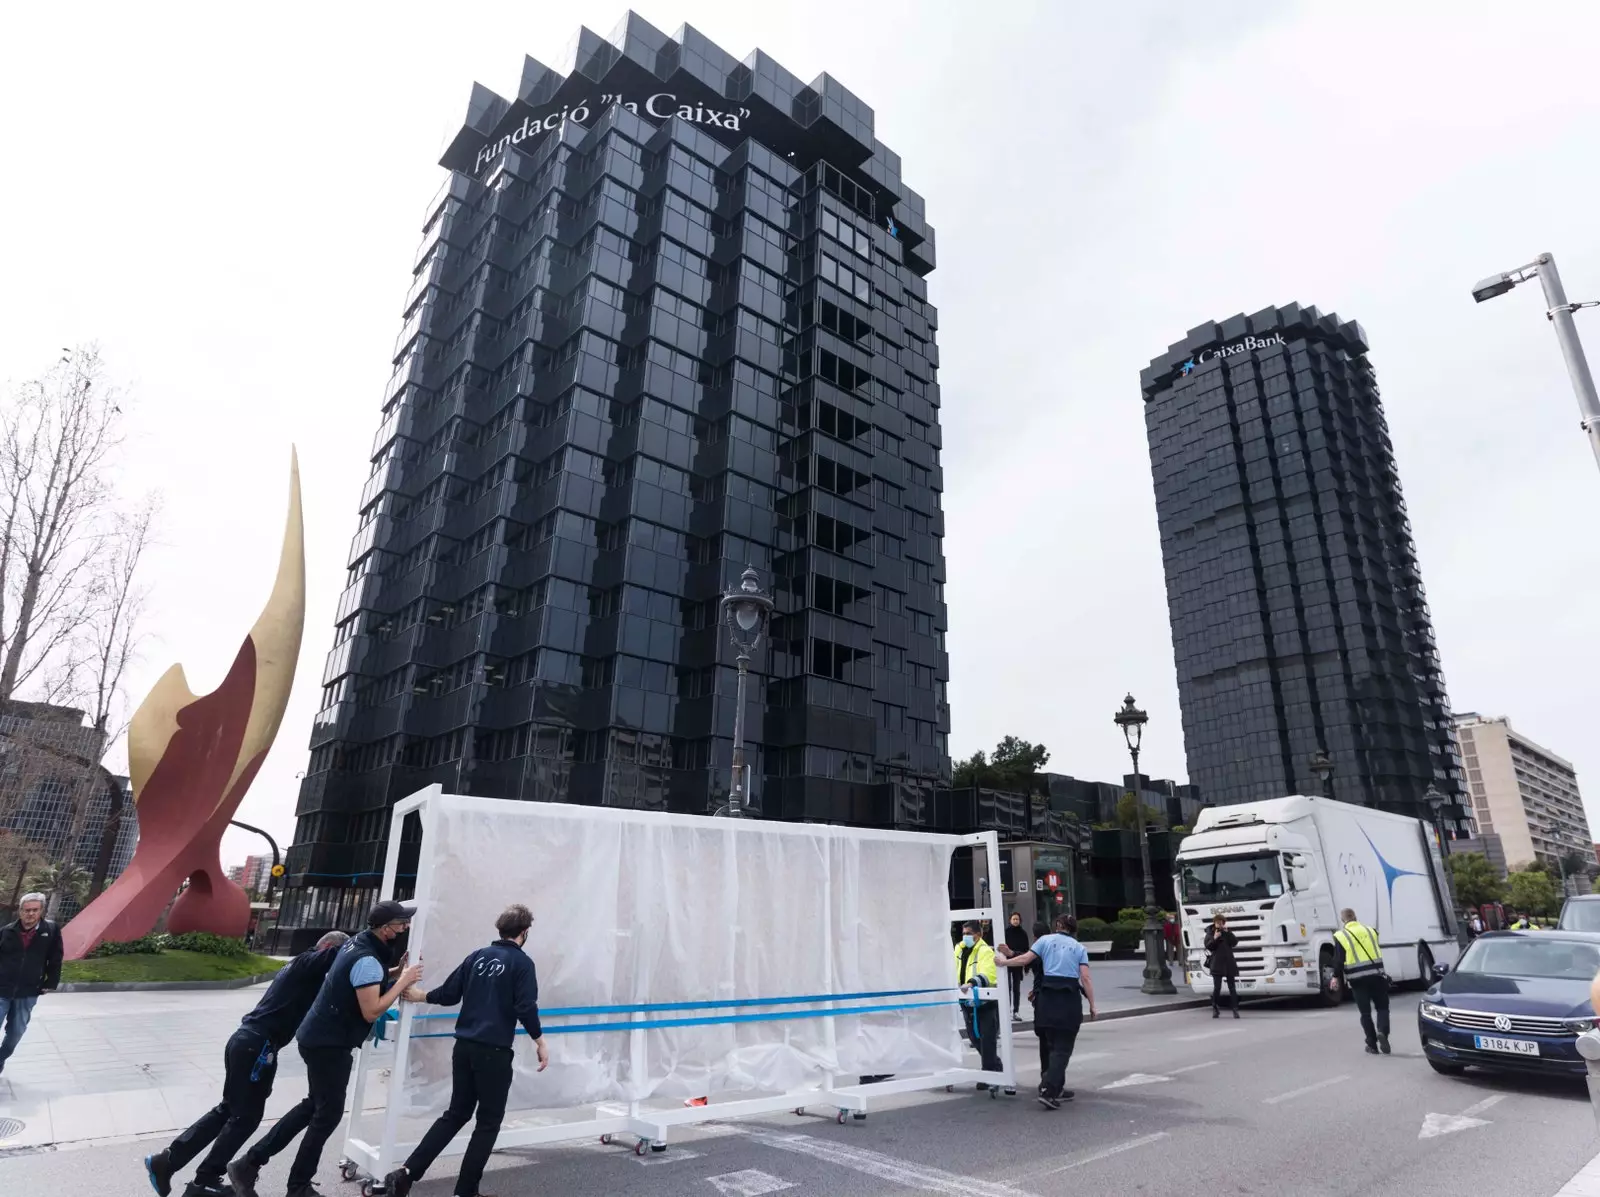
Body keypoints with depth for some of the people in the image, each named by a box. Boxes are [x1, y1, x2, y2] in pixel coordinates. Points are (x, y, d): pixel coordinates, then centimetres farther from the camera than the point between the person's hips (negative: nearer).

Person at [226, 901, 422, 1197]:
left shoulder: (360, 944, 3)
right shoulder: (368, 960, -27)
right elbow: (371, 1012, -28)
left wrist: (396, 971, 2)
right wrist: (403, 981, -22)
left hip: (320, 1037, 10)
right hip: (329, 1044, -10)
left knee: (315, 1105, 22)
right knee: (328, 1114, 6)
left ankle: (249, 1163, 25)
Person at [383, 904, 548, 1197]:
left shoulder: (478, 956, 7)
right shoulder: (522, 962, -9)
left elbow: (450, 994, 8)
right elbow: (526, 1007, -15)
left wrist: (421, 996, 27)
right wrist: (540, 1042, -5)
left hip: (464, 1047, 6)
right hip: (494, 1051, -6)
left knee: (456, 1114, 19)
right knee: (488, 1122, 9)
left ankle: (407, 1172, 11)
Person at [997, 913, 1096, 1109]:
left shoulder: (1046, 940, 10)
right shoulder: (1079, 948, 9)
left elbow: (1025, 959, 3)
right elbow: (1085, 978, -2)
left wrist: (1003, 962, 17)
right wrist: (1092, 1005, 2)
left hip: (1048, 996, 2)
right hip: (1070, 997, -2)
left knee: (1054, 1045, 18)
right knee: (1063, 1048, 0)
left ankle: (1058, 1088, 23)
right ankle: (1048, 1091, -13)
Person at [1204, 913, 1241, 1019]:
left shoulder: (1227, 932, 9)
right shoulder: (1210, 932, 0)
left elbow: (1235, 942, -4)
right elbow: (1208, 946, -7)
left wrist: (1228, 932, -13)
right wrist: (1214, 938, -20)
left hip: (1229, 963, 3)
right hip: (1217, 963, -3)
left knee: (1232, 987, 4)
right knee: (1217, 987, -5)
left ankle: (1235, 1009, 8)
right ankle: (1215, 1009, 5)